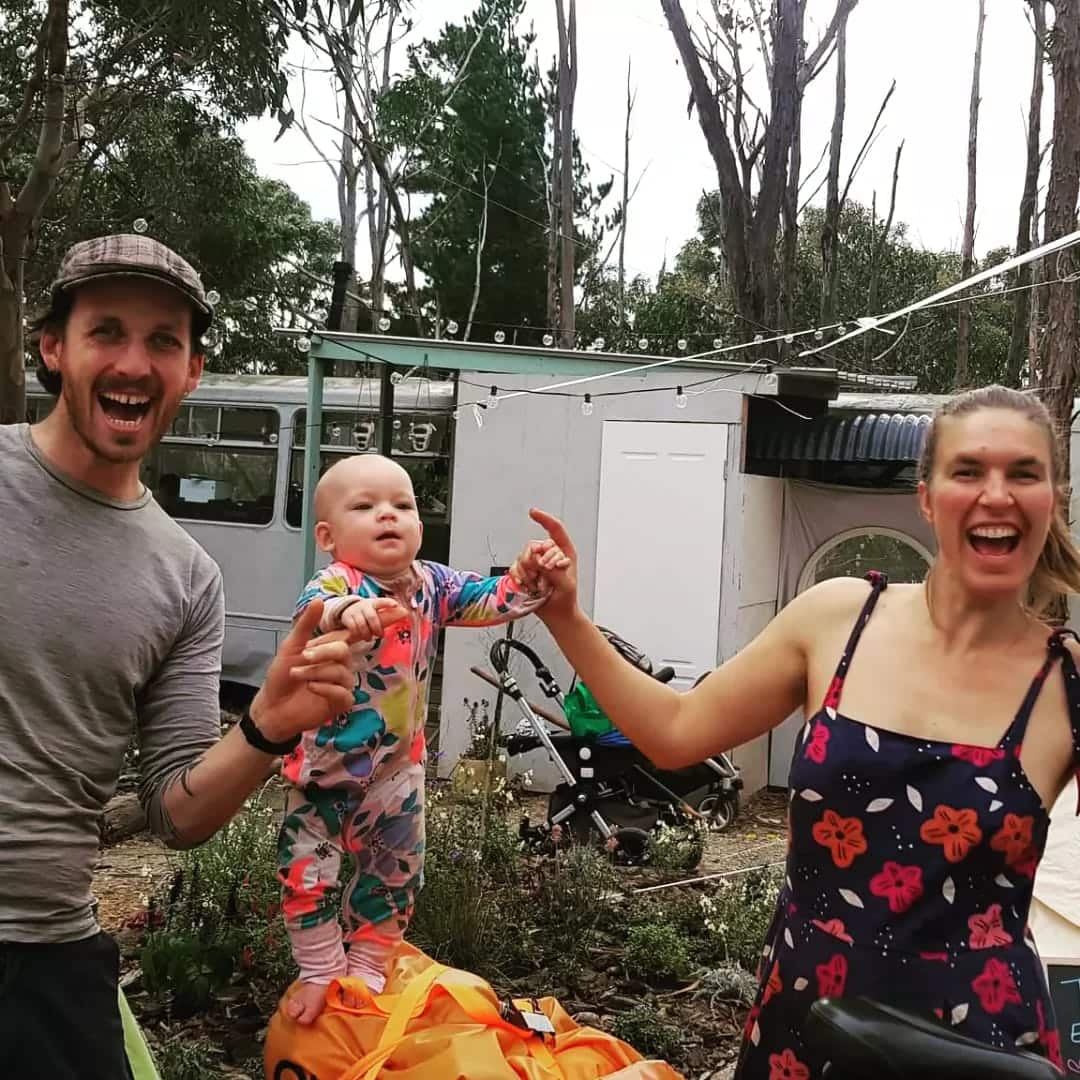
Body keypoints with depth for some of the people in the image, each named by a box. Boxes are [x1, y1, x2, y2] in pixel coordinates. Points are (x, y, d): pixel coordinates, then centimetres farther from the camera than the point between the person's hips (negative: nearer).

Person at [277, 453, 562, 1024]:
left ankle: (367, 972, 38)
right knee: (310, 874, 2)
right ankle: (321, 972, 27)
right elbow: (313, 610, -46)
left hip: (397, 765, 5)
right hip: (323, 761, -5)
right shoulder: (335, 585, -24)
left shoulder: (431, 584, -5)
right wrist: (347, 612, -71)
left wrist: (526, 577, -30)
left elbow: (489, 600, -8)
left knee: (394, 874, 16)